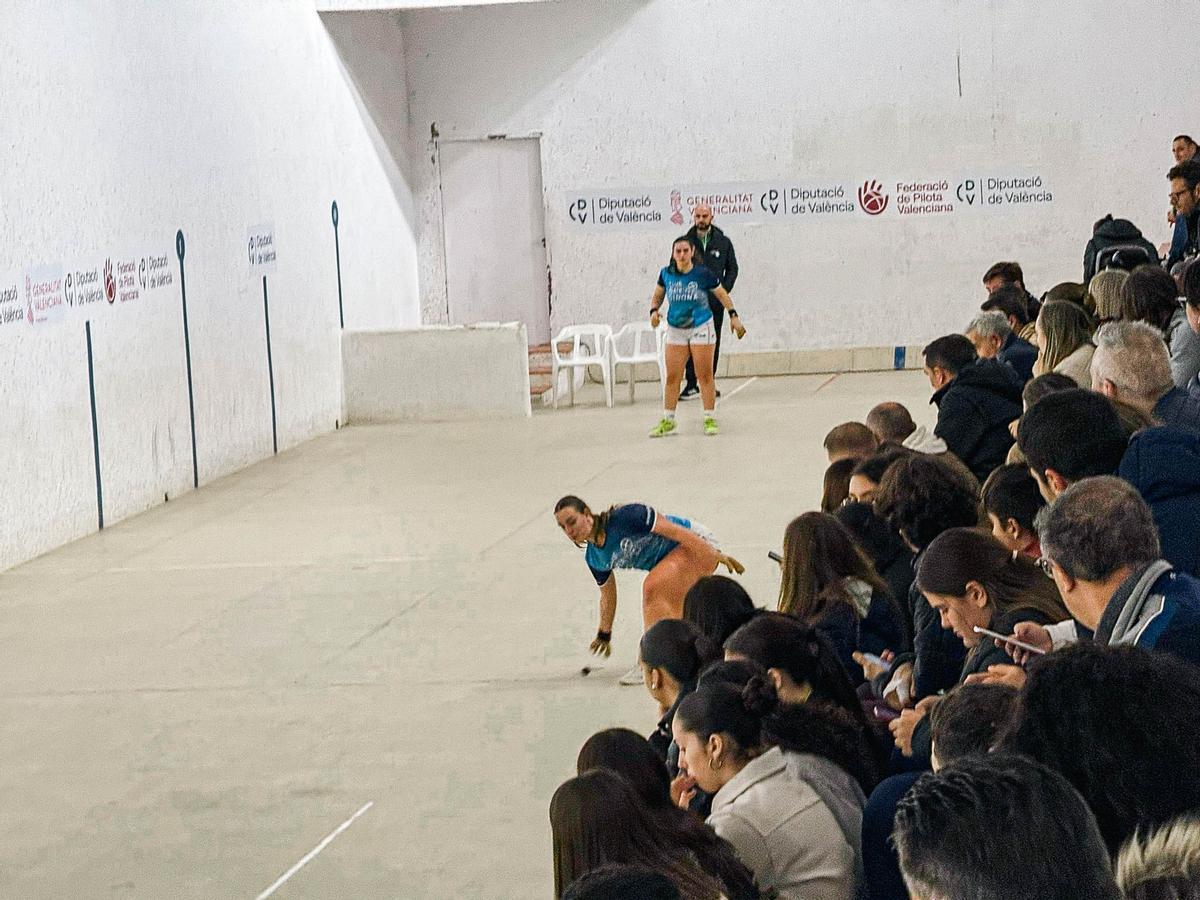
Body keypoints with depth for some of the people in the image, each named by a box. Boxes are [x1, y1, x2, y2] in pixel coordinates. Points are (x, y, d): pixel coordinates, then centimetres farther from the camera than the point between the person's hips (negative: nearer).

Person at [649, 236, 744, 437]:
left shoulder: (703, 274, -8)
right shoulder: (666, 274, 0)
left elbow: (722, 295, 4)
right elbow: (657, 296, 16)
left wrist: (733, 316, -3)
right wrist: (654, 311, -4)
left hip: (701, 328, -3)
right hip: (675, 330, 3)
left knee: (705, 376, -1)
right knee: (672, 377, 2)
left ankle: (710, 419, 8)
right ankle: (667, 421, 10)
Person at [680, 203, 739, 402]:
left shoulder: (723, 242, 6)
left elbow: (732, 268, 10)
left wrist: (724, 289, -4)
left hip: (715, 301, 1)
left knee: (713, 344, 6)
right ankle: (691, 385, 0)